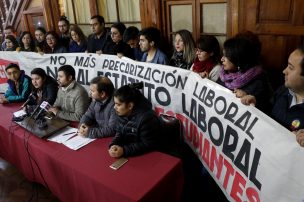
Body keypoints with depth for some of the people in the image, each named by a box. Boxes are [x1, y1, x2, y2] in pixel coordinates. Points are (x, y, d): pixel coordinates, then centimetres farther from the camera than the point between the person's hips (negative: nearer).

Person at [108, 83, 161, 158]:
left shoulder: (147, 118, -25)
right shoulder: (123, 113, -1)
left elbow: (147, 145, -22)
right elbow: (119, 133, 6)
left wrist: (124, 151, -29)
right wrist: (114, 145, -15)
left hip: (145, 156, -7)